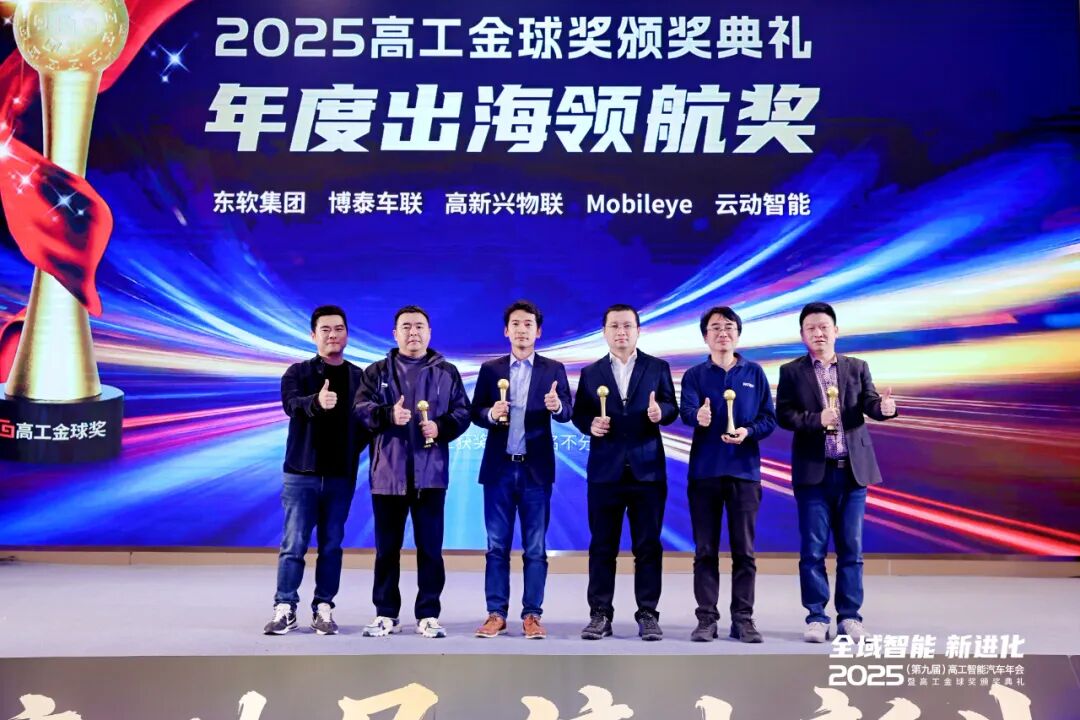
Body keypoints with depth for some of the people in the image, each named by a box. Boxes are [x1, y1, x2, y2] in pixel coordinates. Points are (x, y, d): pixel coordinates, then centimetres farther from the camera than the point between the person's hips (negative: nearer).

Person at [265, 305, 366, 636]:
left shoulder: (360, 378, 8)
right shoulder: (298, 372, 1)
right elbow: (291, 404, -20)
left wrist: (354, 451, -7)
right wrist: (316, 402, -41)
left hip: (341, 476, 2)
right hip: (301, 473, -2)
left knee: (331, 545, 7)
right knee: (293, 544, 1)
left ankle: (323, 608, 16)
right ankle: (285, 608, 10)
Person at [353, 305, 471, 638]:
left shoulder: (447, 372, 10)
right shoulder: (377, 371, 10)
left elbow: (462, 412, 6)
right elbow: (360, 408, -2)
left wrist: (441, 427, -14)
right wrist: (388, 414, -21)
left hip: (430, 472, 0)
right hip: (388, 471, 1)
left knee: (430, 546, 2)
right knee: (386, 546, 7)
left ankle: (428, 615, 12)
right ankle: (386, 614, 18)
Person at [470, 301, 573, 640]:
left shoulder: (554, 369, 4)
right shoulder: (490, 369, 7)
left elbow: (566, 412, -5)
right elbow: (475, 413, 3)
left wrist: (557, 406, -27)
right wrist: (491, 414, -18)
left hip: (536, 468, -1)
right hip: (499, 467, 1)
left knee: (536, 547, 4)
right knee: (497, 545, 6)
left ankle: (532, 615, 12)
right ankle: (496, 614, 14)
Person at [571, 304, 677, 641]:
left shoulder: (658, 368, 7)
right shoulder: (590, 373, 10)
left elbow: (671, 408, 3)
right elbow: (578, 414, 8)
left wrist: (660, 411, -19)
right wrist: (590, 424, -13)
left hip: (647, 469, -1)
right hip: (605, 470, 1)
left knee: (648, 546, 4)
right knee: (602, 546, 5)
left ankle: (648, 614, 13)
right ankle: (600, 615, 13)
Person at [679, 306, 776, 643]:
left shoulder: (754, 373, 8)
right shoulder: (694, 375, 6)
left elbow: (770, 418, 4)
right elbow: (686, 411, -12)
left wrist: (748, 431, -15)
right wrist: (698, 416, -35)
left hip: (744, 470, 0)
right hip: (704, 470, 0)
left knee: (744, 550, 3)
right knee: (705, 550, 4)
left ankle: (743, 619, 12)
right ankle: (707, 618, 11)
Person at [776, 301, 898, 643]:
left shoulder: (857, 367, 10)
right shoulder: (791, 371, 4)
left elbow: (869, 404, -4)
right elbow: (783, 415, -5)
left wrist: (884, 406, -26)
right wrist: (816, 420, -20)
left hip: (853, 470, 2)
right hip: (813, 471, -2)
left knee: (851, 547, 6)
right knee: (812, 549, 2)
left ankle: (850, 616, 15)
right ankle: (816, 617, 10)